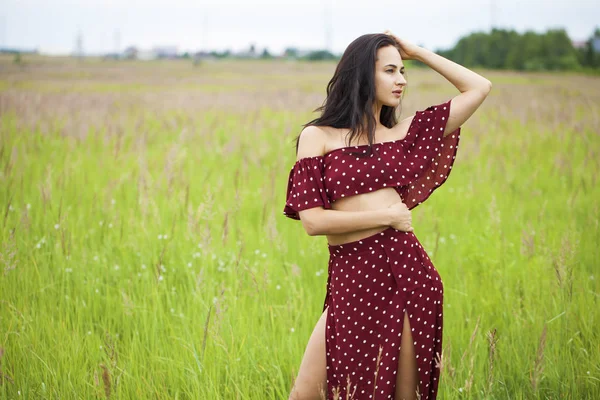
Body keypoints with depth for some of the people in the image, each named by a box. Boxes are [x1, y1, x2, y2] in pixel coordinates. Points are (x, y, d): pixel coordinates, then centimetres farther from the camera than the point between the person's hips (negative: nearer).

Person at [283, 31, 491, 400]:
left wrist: (416, 52, 11)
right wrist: (387, 216, -7)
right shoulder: (318, 136, 2)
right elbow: (313, 220, -8)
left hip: (408, 271, 2)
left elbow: (479, 88, 11)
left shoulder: (404, 132, 9)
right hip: (350, 277, -2)